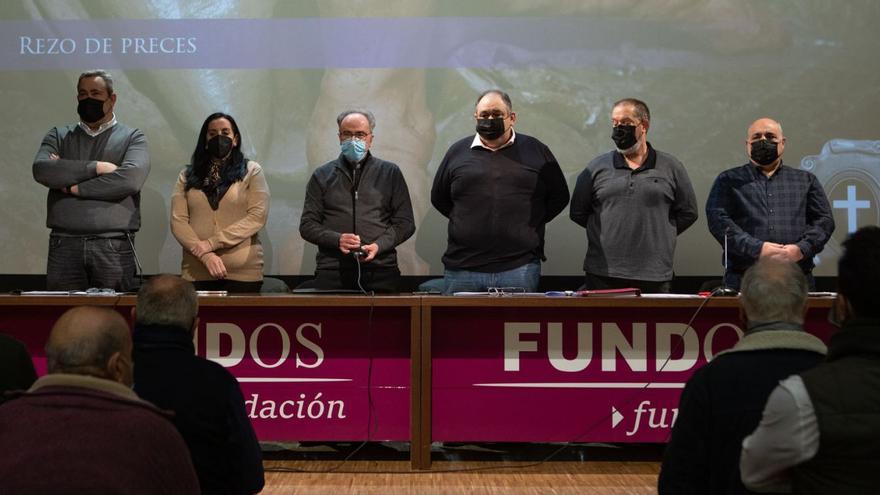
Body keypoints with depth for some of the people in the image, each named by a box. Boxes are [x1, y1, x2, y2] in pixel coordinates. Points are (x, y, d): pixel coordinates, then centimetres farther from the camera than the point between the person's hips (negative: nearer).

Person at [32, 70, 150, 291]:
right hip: (65, 244, 2)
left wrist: (74, 187, -6)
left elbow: (131, 178, -11)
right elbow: (41, 170, -4)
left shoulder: (132, 138, 9)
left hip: (114, 246, -2)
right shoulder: (58, 136, 16)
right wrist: (95, 167, -9)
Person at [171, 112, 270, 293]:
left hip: (243, 273, -2)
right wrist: (205, 256, -13)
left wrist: (210, 244, -12)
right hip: (196, 273, 2)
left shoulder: (252, 171, 6)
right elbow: (178, 221, 2)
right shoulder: (188, 175, 12)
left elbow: (257, 217, -5)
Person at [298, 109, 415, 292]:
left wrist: (378, 245, -7)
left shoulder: (390, 173, 15)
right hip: (333, 270, 0)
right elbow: (307, 225, 12)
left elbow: (405, 223, 11)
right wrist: (337, 240, -7)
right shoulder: (322, 176, 16)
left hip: (380, 270, 0)